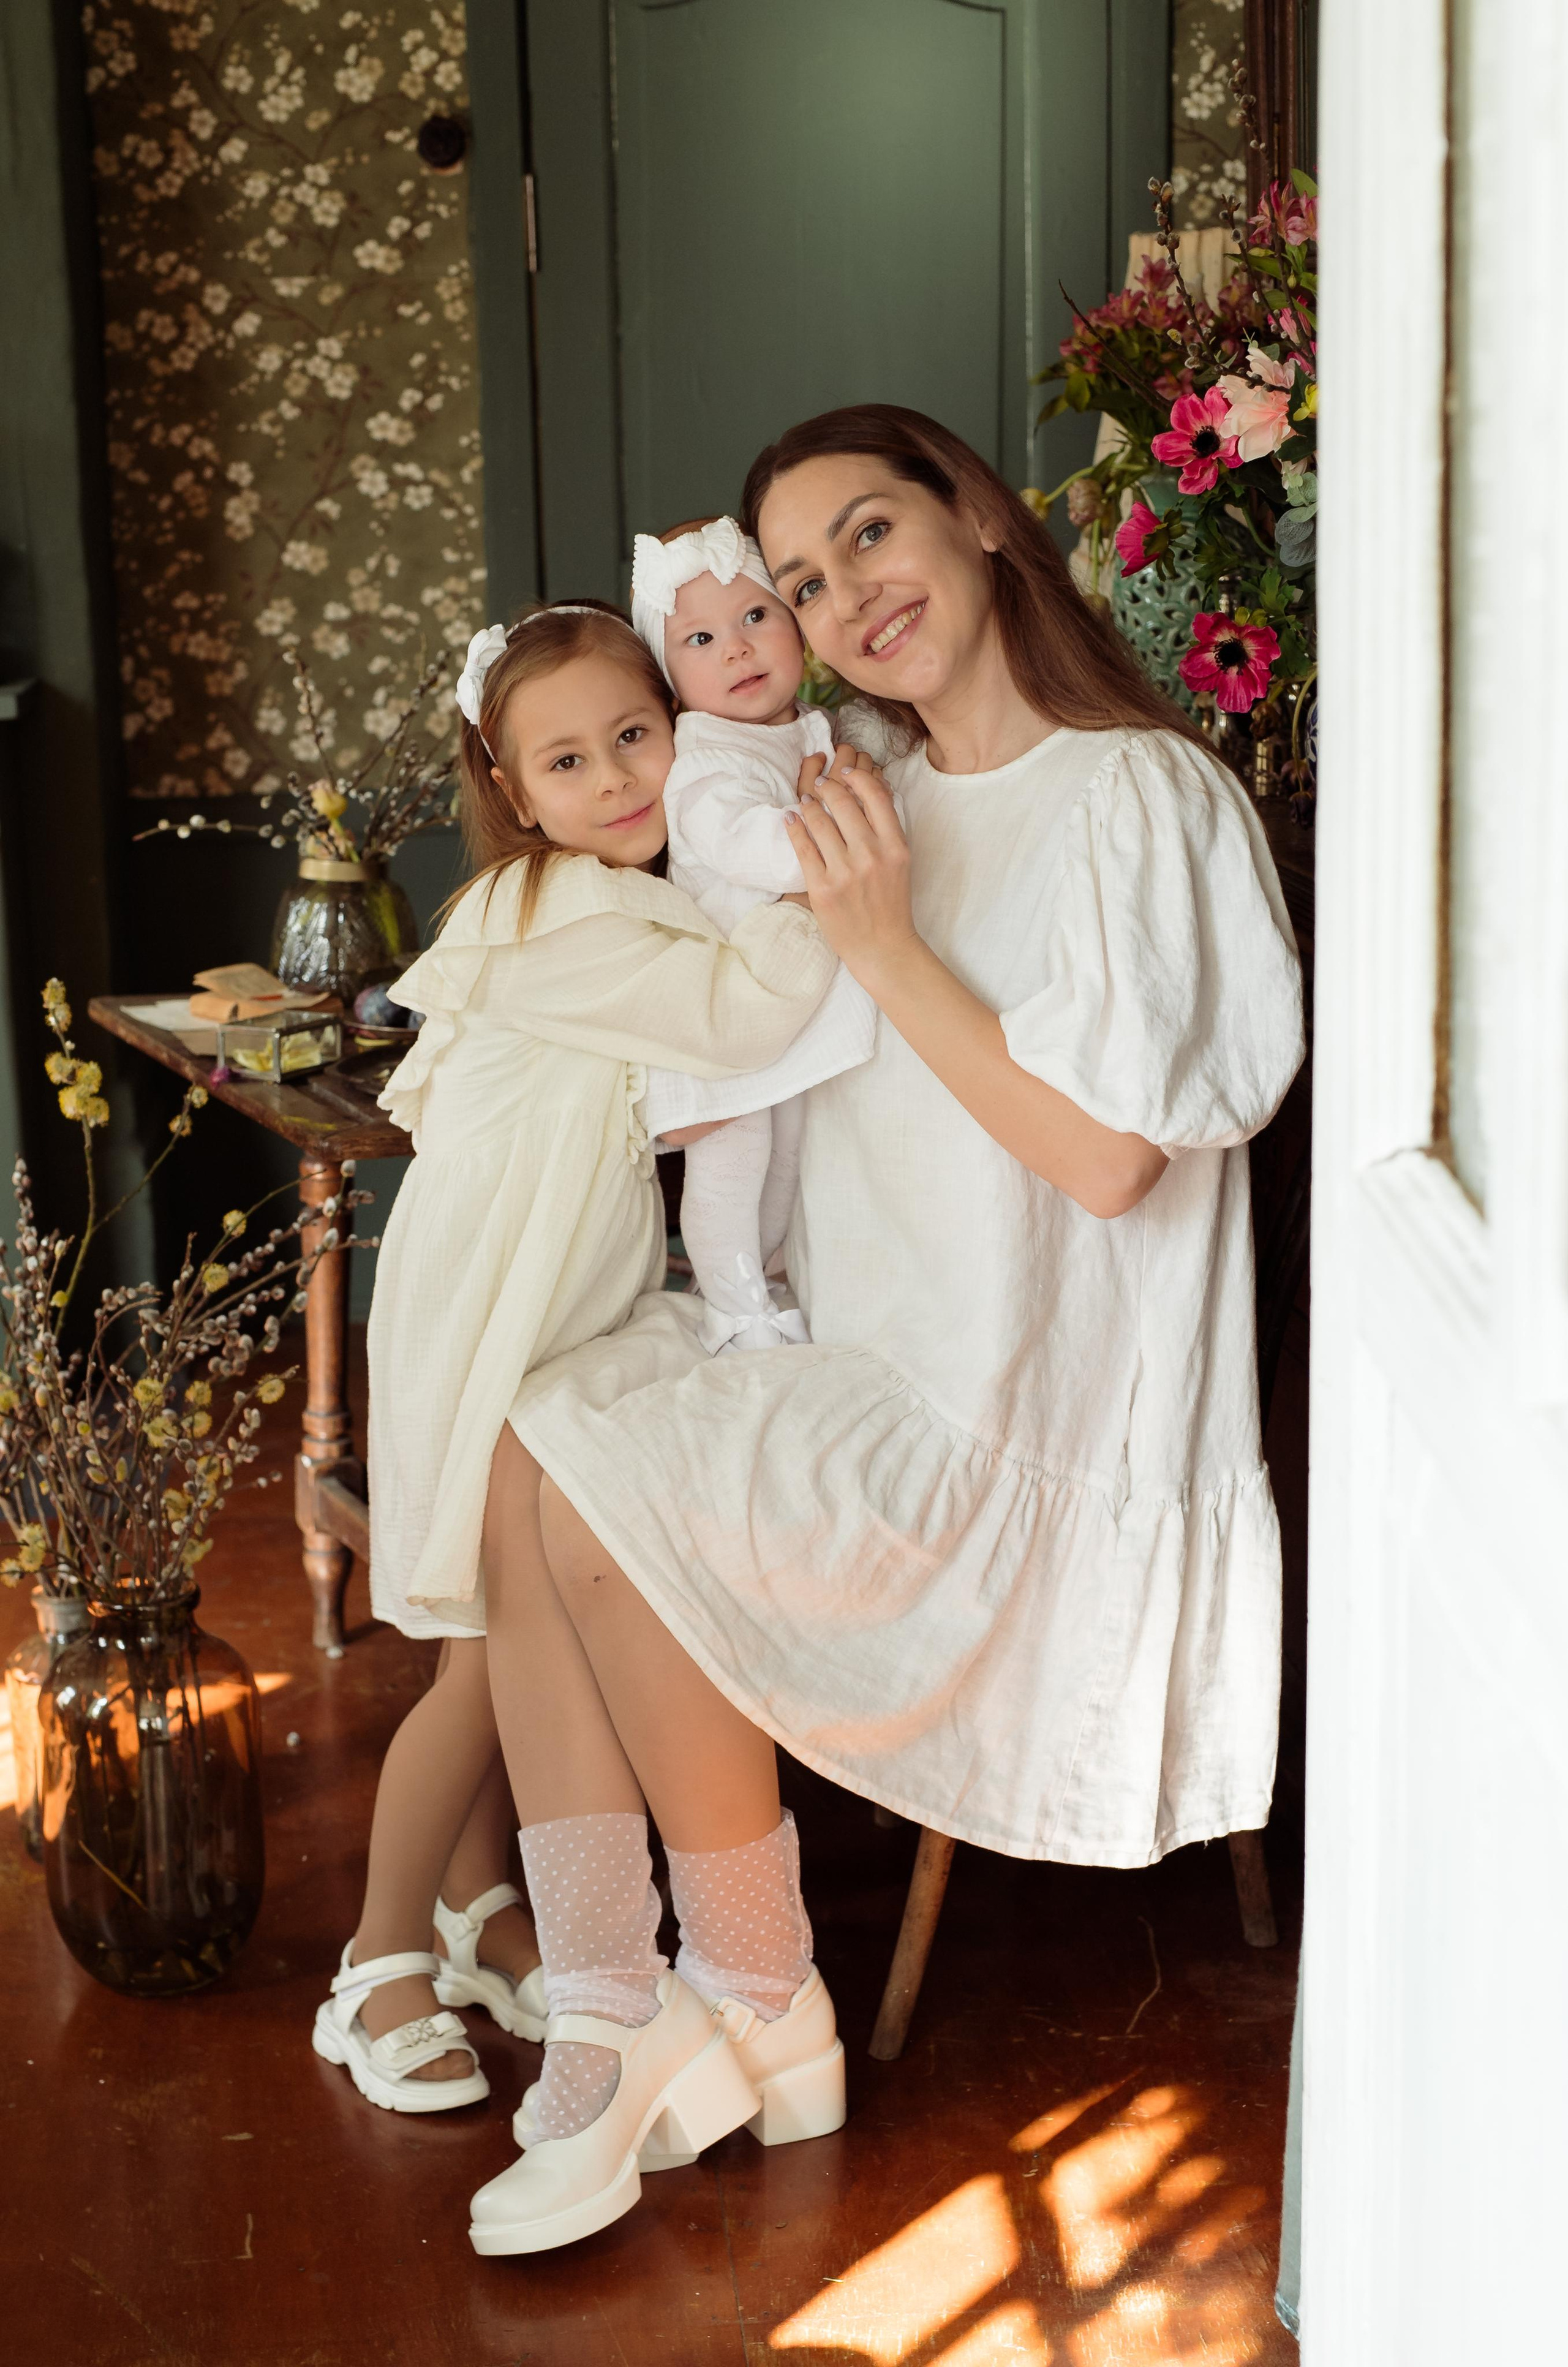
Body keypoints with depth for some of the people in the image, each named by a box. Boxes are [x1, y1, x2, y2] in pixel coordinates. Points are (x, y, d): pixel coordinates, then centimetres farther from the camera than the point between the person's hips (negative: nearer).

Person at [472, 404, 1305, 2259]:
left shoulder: (1135, 797, -11)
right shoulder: (895, 799, 14)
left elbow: (1108, 1155, -18)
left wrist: (884, 947, -18)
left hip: (1015, 1423, -8)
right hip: (851, 1346, 8)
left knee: (588, 1476, -22)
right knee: (521, 1451, -13)